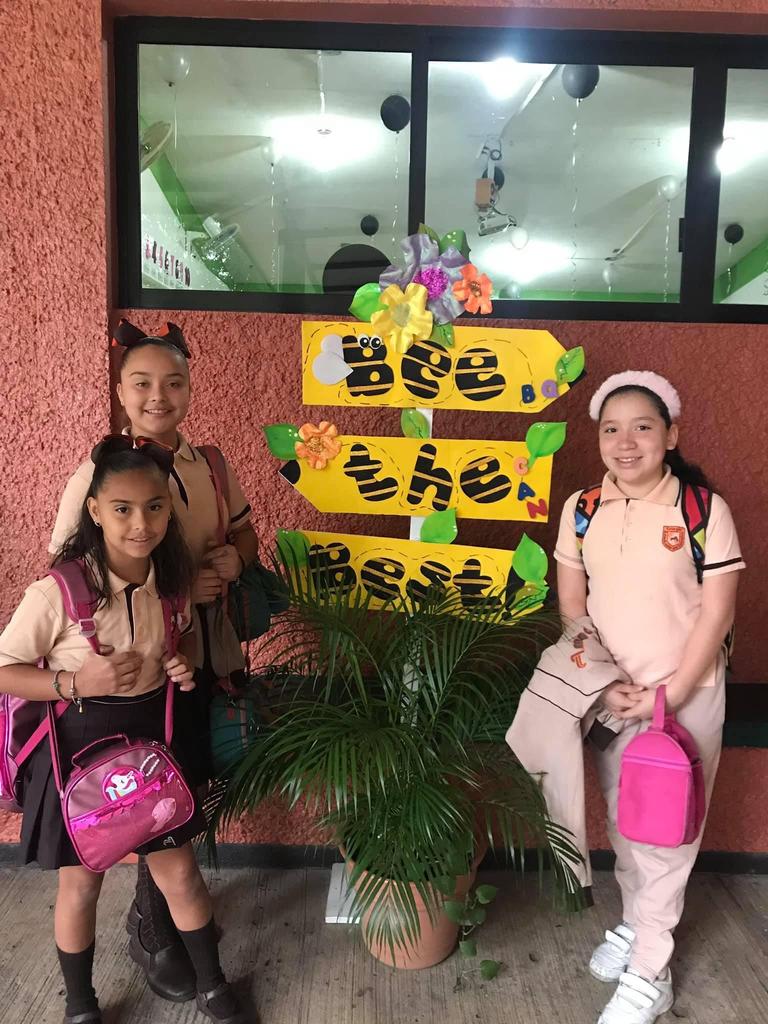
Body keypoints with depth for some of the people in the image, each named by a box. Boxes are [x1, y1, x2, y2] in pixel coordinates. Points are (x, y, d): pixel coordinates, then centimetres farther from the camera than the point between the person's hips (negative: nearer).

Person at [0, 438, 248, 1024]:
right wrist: (78, 682, -26)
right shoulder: (59, 591, -24)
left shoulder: (172, 577, -9)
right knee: (82, 883, 16)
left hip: (154, 735, 3)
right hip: (80, 744, -3)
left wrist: (184, 663, -9)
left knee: (179, 871, 14)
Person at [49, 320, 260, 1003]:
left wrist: (233, 561, -10)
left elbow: (246, 536, 13)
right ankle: (152, 930, 37)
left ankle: (173, 901, 45)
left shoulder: (210, 465, 1)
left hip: (209, 654, 5)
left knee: (192, 789, 17)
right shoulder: (98, 473, -13)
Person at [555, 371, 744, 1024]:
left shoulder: (703, 508, -14)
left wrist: (668, 696, -14)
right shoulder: (581, 511, -3)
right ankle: (637, 922, 43)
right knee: (622, 818, 19)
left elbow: (717, 612, -11)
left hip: (686, 694, -3)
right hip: (609, 694, 4)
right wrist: (601, 684, -8)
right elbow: (572, 607, 2)